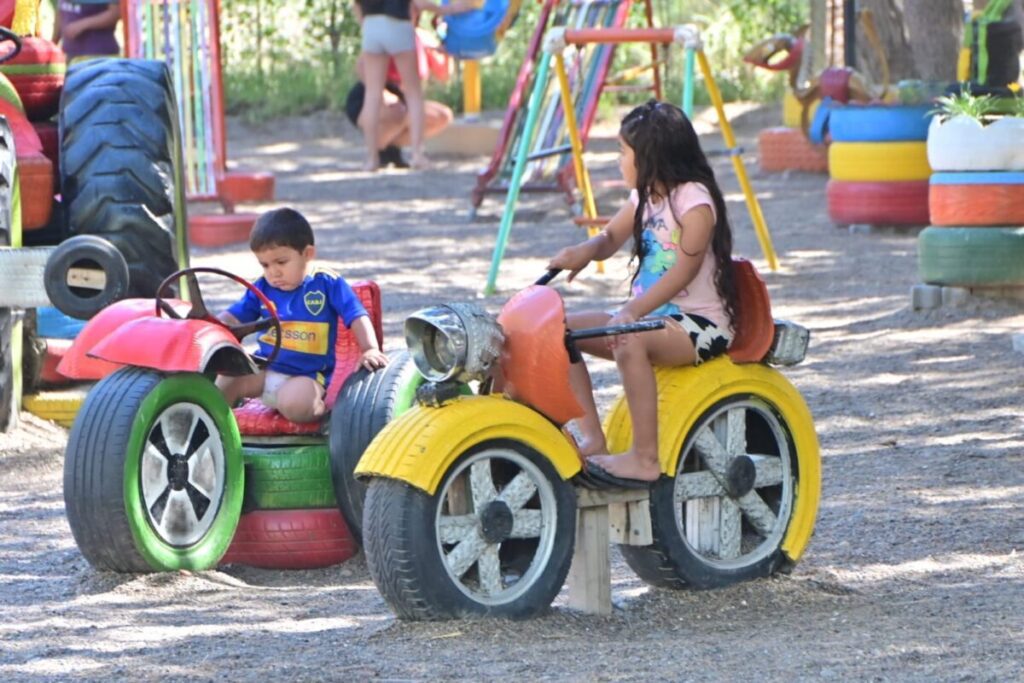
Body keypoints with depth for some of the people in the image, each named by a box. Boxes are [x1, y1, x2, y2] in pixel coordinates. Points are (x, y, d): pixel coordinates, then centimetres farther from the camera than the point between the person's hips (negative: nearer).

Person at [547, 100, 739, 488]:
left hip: (698, 324, -10)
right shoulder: (645, 196, 12)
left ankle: (644, 458, -33)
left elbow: (685, 269, -24)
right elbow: (611, 238, 19)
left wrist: (633, 312, -35)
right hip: (651, 317, 10)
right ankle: (591, 439, -7)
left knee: (630, 342, -38)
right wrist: (585, 251, -7)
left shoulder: (695, 201, -15)